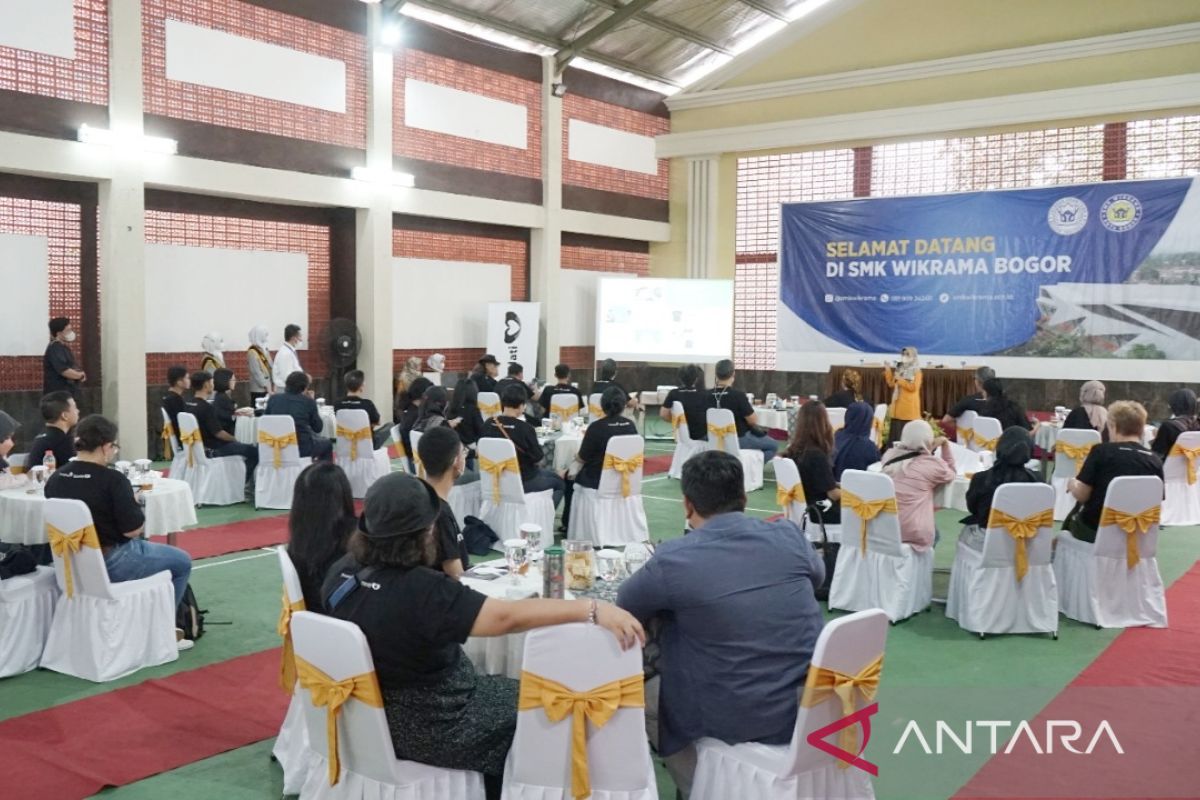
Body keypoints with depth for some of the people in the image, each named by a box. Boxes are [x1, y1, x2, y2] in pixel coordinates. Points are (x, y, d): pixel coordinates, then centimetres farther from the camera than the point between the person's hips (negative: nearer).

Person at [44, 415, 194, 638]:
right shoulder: (112, 479, -21)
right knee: (182, 562, 12)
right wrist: (134, 504, 0)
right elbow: (133, 529, -19)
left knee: (143, 547, 33)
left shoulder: (55, 479, 0)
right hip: (110, 564, -8)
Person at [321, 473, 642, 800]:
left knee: (500, 689, 25)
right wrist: (592, 609, -38)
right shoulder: (421, 591, -32)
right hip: (425, 728, -8)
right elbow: (508, 616, -38)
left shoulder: (343, 571, -9)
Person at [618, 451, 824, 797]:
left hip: (738, 718, -5)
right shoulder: (790, 536, -5)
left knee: (645, 698, 21)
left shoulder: (673, 559, -16)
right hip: (813, 704, 5)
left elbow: (626, 606, 4)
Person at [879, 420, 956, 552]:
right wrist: (945, 445, 14)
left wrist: (930, 450, 21)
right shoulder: (932, 464, -11)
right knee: (934, 531, 30)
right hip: (913, 534, -4)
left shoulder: (890, 455, 3)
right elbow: (951, 474, 13)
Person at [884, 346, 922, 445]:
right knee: (895, 432, 8)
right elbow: (891, 384, 14)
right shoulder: (900, 369, 14)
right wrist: (888, 371, 4)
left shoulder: (916, 372, -5)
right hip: (898, 406, 7)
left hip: (909, 407, -7)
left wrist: (900, 380, -14)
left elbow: (913, 387, -16)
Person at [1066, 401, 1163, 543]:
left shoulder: (1102, 451, -14)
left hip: (1096, 529, -3)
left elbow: (1081, 495, -12)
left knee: (1072, 518, 30)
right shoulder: (1155, 461, -5)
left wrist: (1072, 484, 10)